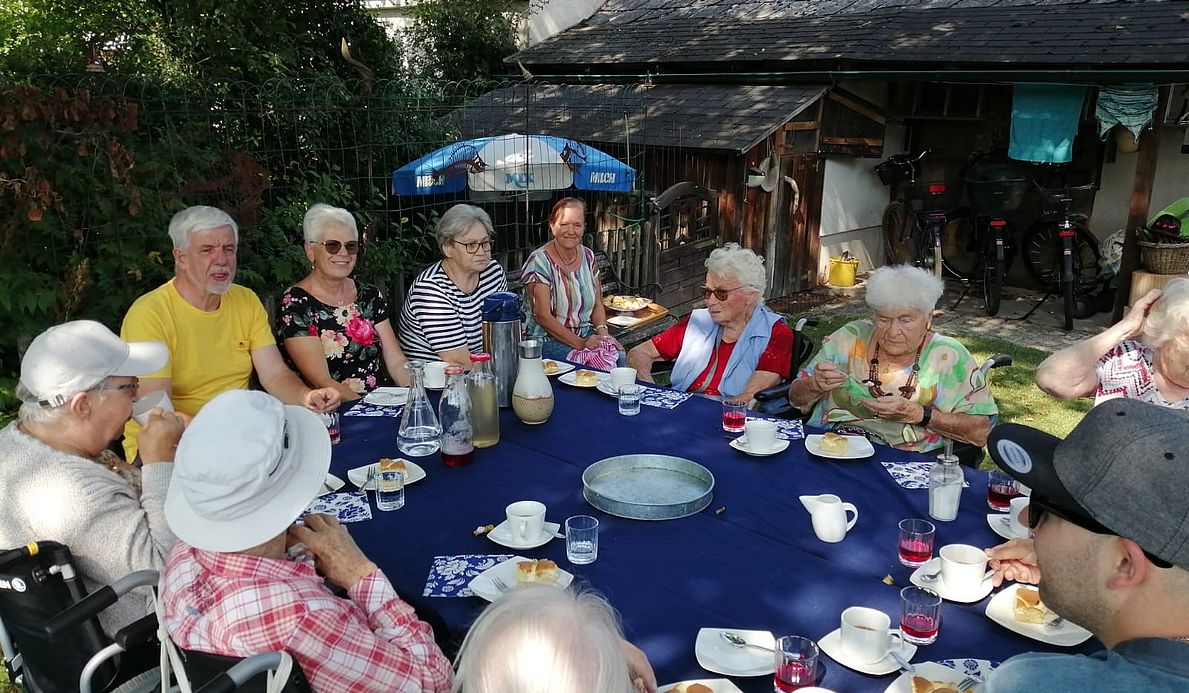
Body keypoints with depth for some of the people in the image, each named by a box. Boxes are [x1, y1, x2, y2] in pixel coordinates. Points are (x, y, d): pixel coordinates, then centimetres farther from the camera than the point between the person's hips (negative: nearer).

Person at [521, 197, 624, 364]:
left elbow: (597, 304, 14)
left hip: (585, 335, 6)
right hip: (546, 340, -6)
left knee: (619, 356, -22)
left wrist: (602, 331, -7)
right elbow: (542, 316, -17)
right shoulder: (539, 261, -11)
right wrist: (579, 343, -23)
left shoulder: (588, 256, 9)